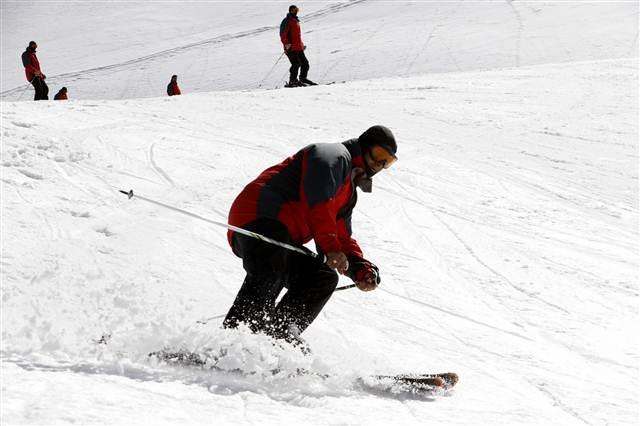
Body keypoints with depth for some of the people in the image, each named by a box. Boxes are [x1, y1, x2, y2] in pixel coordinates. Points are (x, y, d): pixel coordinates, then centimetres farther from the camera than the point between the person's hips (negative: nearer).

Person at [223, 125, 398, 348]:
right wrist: (330, 248, -25)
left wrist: (361, 269, 7)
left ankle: (280, 334, -12)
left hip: (283, 240, 10)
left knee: (324, 278, 3)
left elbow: (342, 238, 27)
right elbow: (316, 201, -16)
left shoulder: (349, 192, 32)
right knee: (271, 273, -33)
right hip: (258, 218, -10)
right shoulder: (334, 155, 1)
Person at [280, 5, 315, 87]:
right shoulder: (287, 21, -7)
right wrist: (286, 44, -26)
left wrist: (302, 44, 27)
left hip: (299, 48, 9)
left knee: (305, 63, 8)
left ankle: (303, 79, 19)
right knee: (296, 64, -15)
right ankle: (292, 81, -10)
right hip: (291, 48, -9)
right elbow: (283, 35, -14)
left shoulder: (296, 21, 21)